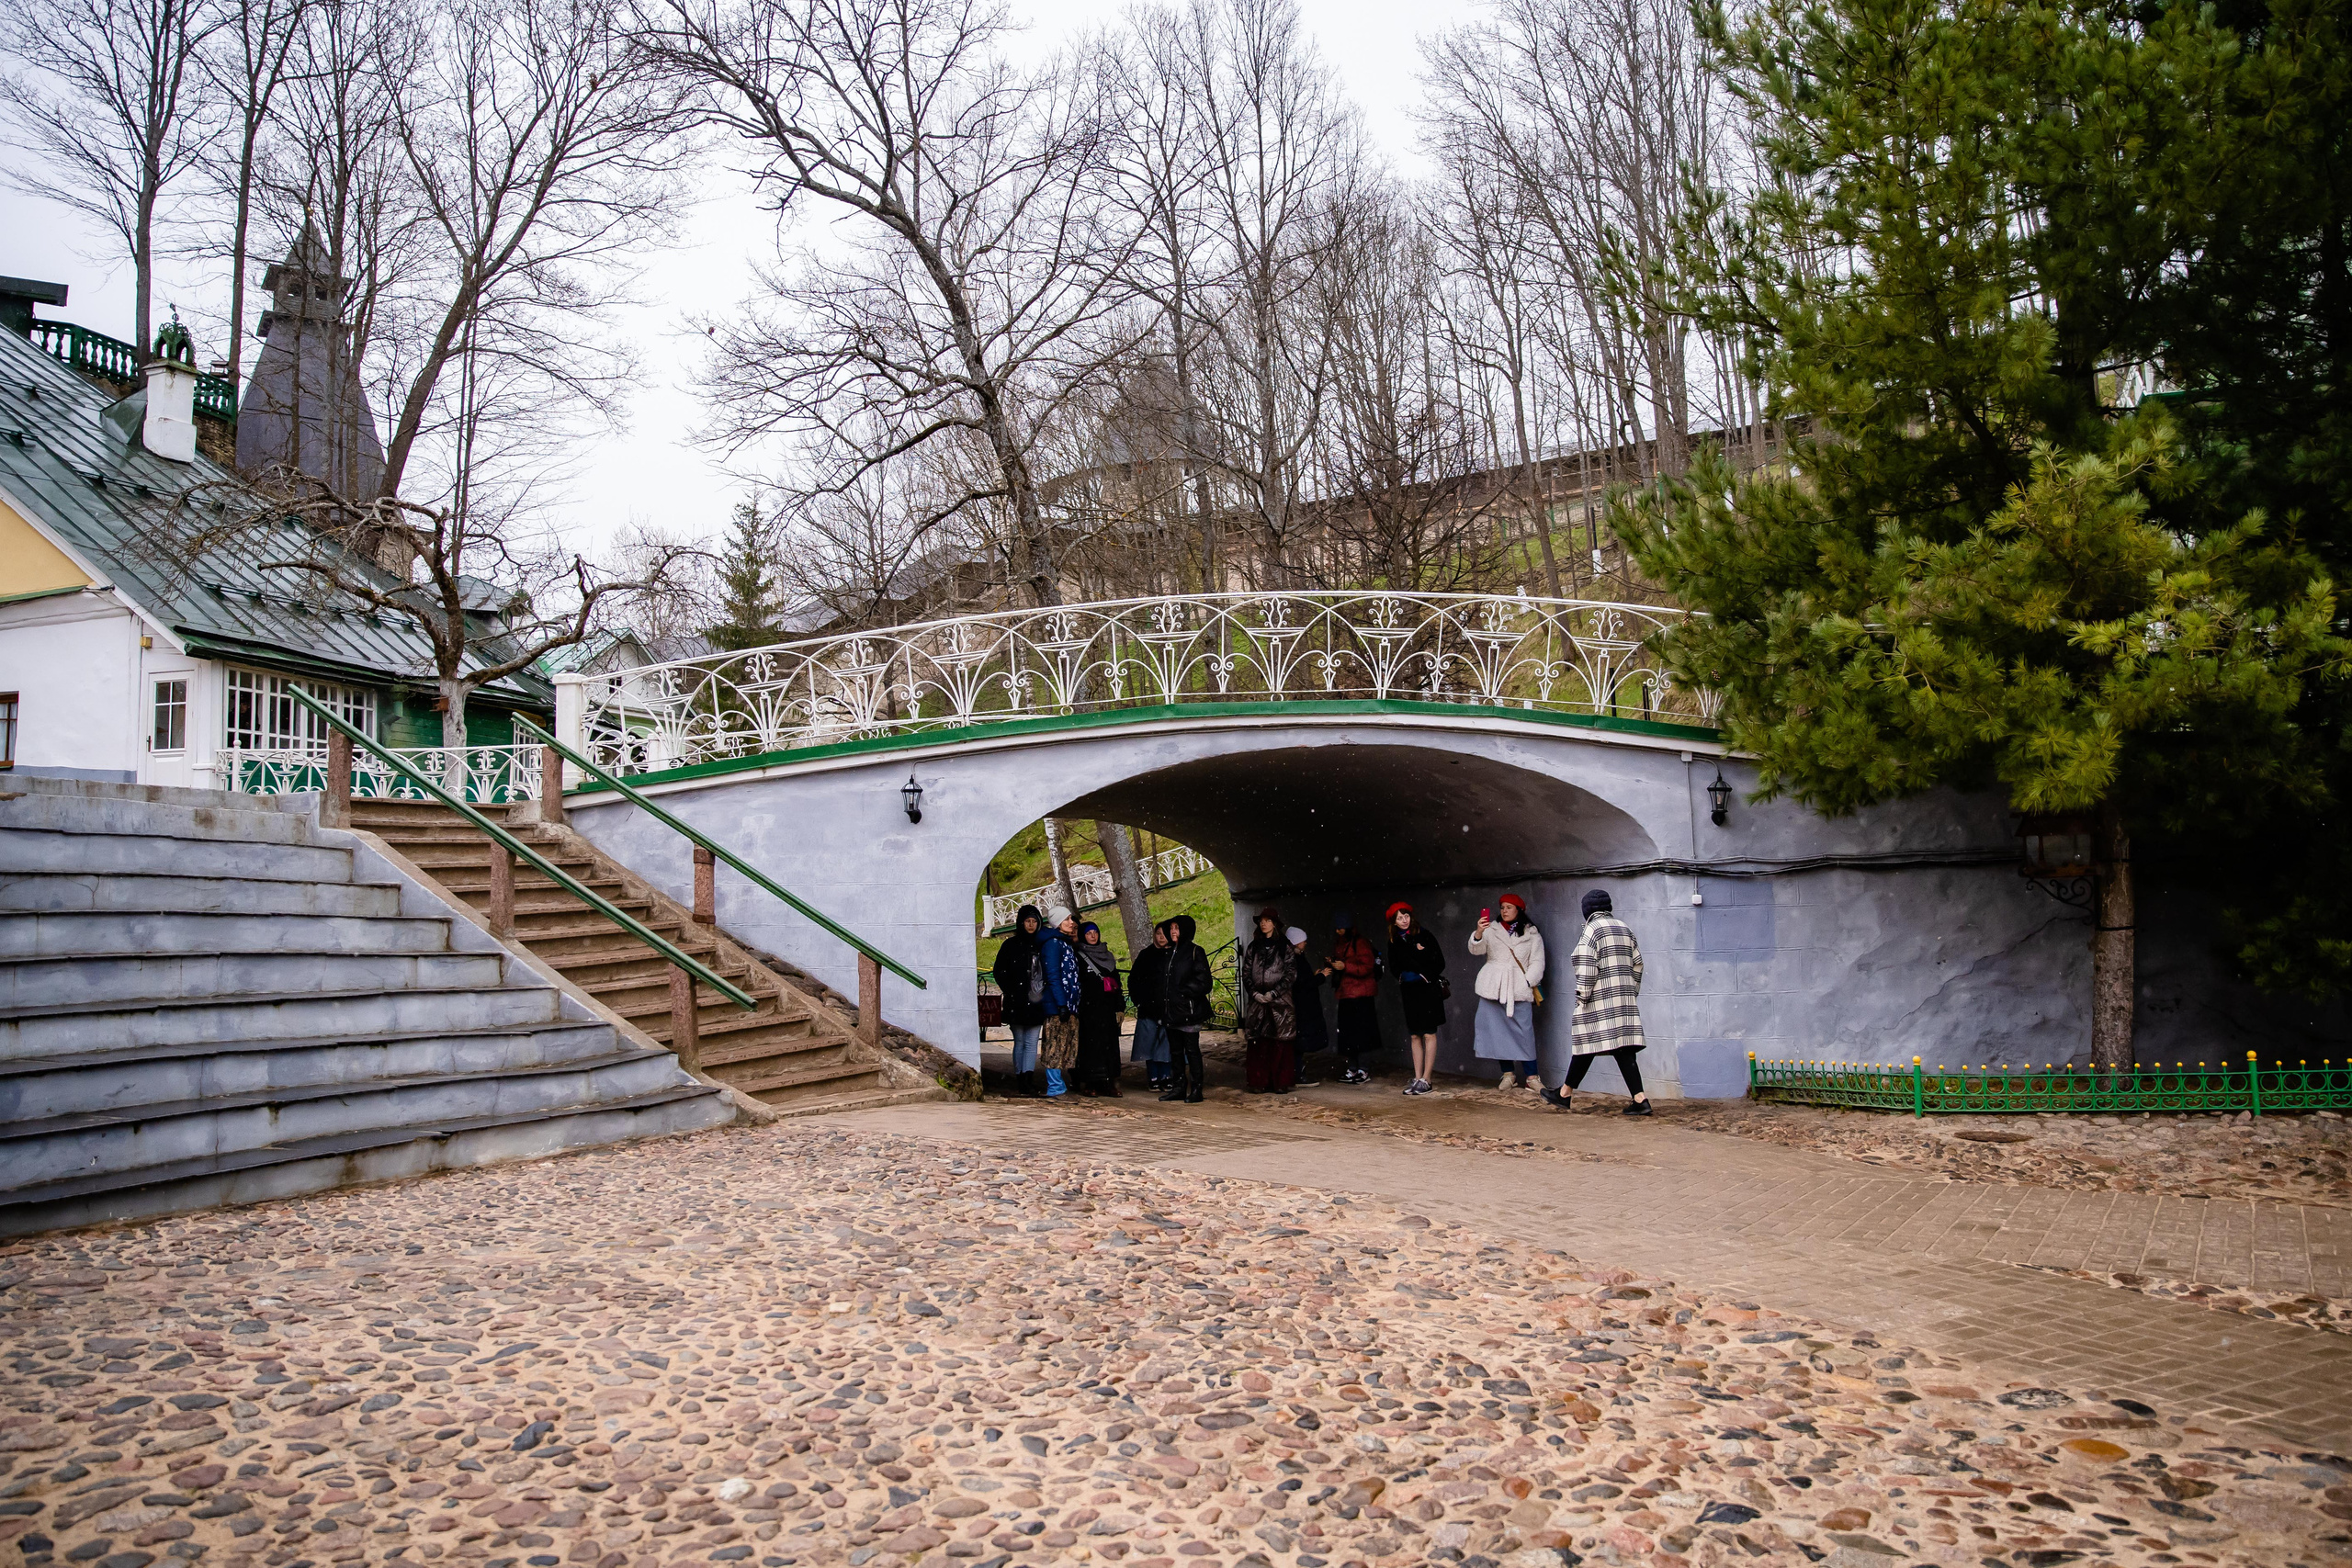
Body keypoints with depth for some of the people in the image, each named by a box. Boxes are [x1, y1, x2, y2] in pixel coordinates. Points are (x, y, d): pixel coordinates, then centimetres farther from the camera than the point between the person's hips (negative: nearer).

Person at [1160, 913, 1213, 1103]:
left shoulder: (1195, 952, -6)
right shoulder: (1169, 953, 17)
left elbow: (1204, 981, -12)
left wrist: (1184, 991, -14)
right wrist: (1163, 1008, 11)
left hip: (1189, 1011, -8)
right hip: (1172, 1012, 8)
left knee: (1192, 1050, -4)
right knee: (1175, 1051, 11)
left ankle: (1195, 1090, -1)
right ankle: (1178, 1087, 17)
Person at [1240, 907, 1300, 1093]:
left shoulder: (1284, 946, 2)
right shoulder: (1254, 946, 13)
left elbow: (1291, 973, -2)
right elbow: (1246, 972, 12)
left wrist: (1273, 993, -10)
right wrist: (1254, 993, -4)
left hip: (1280, 1001, -3)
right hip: (1257, 1001, 3)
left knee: (1281, 1044, -4)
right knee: (1258, 1043, 0)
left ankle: (1281, 1083, 1)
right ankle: (1259, 1082, 5)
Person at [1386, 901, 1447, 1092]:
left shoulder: (1424, 935, -4)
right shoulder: (1394, 942, 9)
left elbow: (1439, 963, -4)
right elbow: (1394, 967, 14)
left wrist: (1424, 974, -11)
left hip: (1428, 988, -5)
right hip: (1409, 990, 5)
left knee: (1429, 1034, -5)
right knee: (1415, 1036, 6)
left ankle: (1426, 1078, -5)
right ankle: (1417, 1078, 8)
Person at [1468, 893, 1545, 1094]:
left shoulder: (1531, 934, 10)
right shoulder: (1491, 929, 11)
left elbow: (1537, 962, 7)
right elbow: (1476, 949, -2)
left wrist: (1527, 982, -7)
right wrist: (1478, 933, -22)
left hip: (1519, 989, -2)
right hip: (1493, 987, 2)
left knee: (1524, 1031, -8)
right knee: (1498, 1030, 0)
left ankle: (1531, 1076, -5)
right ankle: (1508, 1073, 10)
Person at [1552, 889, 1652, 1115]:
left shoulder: (1592, 929, -7)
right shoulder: (1624, 928, 15)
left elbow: (1587, 967, -14)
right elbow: (1637, 963, 16)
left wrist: (1582, 996, -11)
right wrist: (1631, 992, 22)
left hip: (1599, 1002, -7)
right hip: (1625, 999, 7)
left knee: (1586, 1046, 0)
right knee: (1623, 1048, 2)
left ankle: (1565, 1095, 11)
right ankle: (1640, 1099, -9)